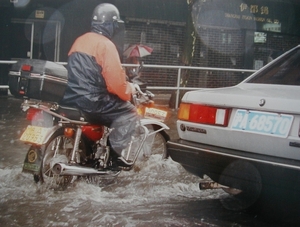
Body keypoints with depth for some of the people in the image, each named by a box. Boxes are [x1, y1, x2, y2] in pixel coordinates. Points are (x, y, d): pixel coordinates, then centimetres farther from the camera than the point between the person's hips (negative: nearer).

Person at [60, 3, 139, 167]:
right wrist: (129, 91, 3)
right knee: (129, 112, 2)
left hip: (71, 98, 9)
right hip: (91, 101, -9)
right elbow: (115, 81, -17)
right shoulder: (106, 45, -11)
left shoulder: (79, 41, 16)